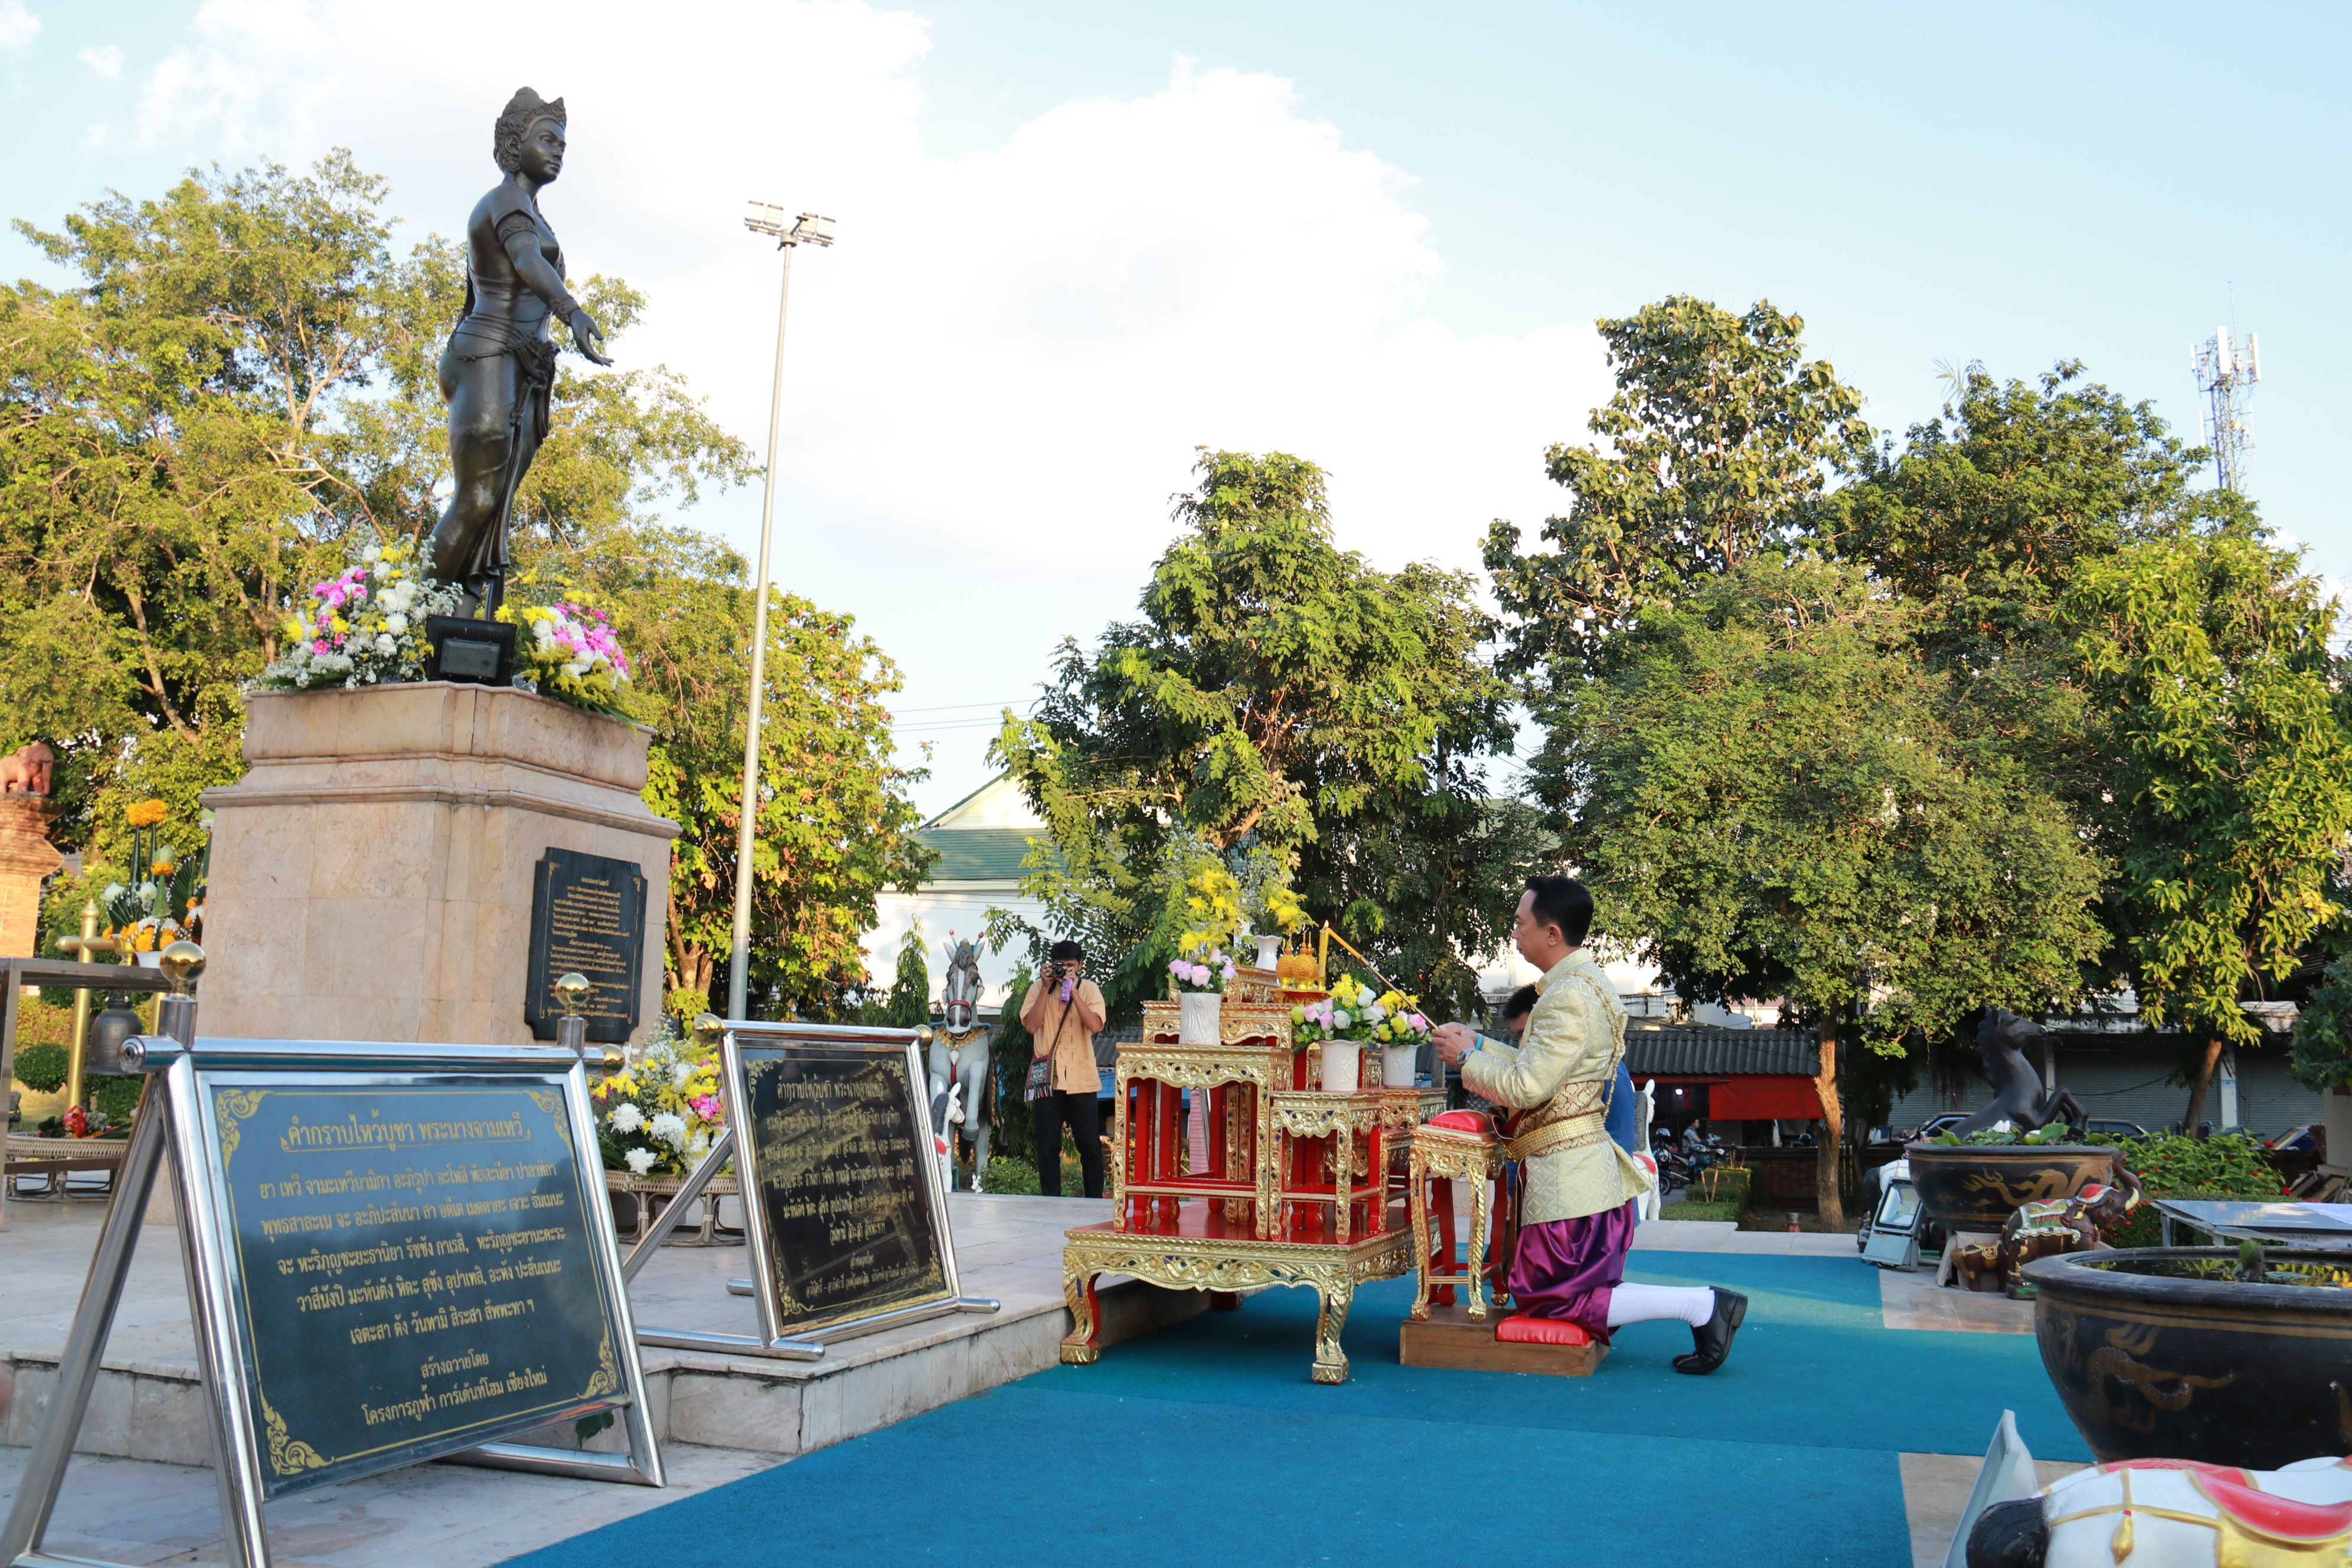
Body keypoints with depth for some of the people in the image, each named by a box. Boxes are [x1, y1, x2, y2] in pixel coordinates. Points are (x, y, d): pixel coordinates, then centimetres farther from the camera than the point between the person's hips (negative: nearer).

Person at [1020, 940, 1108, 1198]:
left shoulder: (1088, 989, 5)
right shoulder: (1039, 988, 6)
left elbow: (1095, 1024, -12)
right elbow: (1031, 1025, -8)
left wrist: (1073, 990, -16)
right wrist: (1046, 988, -9)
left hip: (1082, 1078, 0)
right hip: (1048, 1078, 0)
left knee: (1090, 1144, 0)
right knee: (1048, 1145, 3)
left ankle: (1095, 1200, 11)